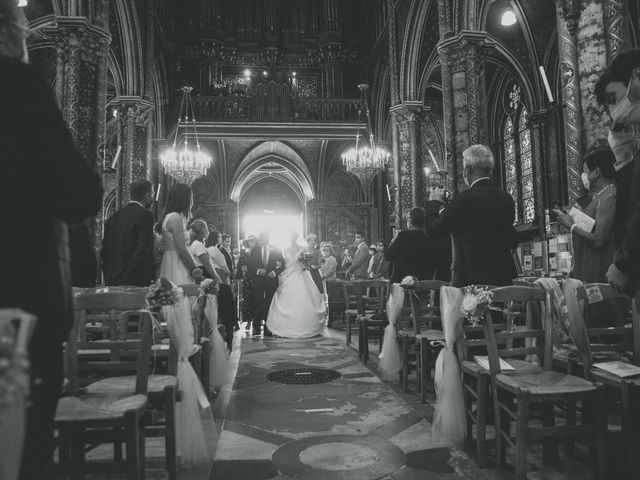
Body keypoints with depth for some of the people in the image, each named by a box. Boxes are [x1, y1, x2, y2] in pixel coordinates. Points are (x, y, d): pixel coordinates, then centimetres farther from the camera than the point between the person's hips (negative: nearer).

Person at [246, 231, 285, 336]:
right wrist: (258, 271, -11)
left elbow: (282, 264, 5)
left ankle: (268, 328, 4)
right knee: (257, 304, 0)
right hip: (258, 281, 1)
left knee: (269, 305, 0)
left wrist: (275, 272, -10)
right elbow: (249, 264, 5)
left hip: (271, 280, 0)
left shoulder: (276, 249, 7)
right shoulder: (254, 249, 8)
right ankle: (256, 328, 8)